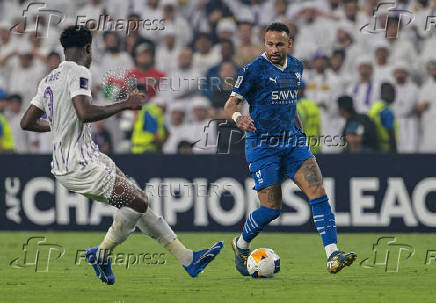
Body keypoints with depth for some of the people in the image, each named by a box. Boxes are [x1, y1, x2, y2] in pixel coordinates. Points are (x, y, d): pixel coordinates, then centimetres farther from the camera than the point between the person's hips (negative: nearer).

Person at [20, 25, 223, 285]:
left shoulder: (49, 80, 14)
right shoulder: (79, 73, -13)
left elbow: (27, 123, 18)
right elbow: (85, 113, -29)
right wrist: (125, 105, -18)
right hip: (79, 166, -10)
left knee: (138, 202, 9)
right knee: (138, 202, -11)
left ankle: (187, 258, 9)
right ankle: (101, 254, 5)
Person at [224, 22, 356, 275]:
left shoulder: (296, 67, 10)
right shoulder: (255, 70, -8)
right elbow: (232, 103, -8)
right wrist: (238, 117, -30)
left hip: (292, 142, 5)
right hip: (262, 145, -5)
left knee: (318, 191, -13)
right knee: (272, 209, -6)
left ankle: (333, 256, -19)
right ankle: (241, 245, 24)